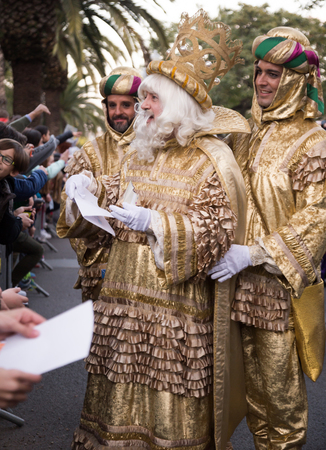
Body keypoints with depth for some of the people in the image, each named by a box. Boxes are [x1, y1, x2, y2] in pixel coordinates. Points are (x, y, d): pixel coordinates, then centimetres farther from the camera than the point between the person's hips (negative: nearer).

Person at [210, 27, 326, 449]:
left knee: (279, 383, 2)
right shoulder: (243, 134, 12)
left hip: (278, 282, -5)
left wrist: (254, 253, -20)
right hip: (237, 275, 6)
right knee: (251, 378, 14)